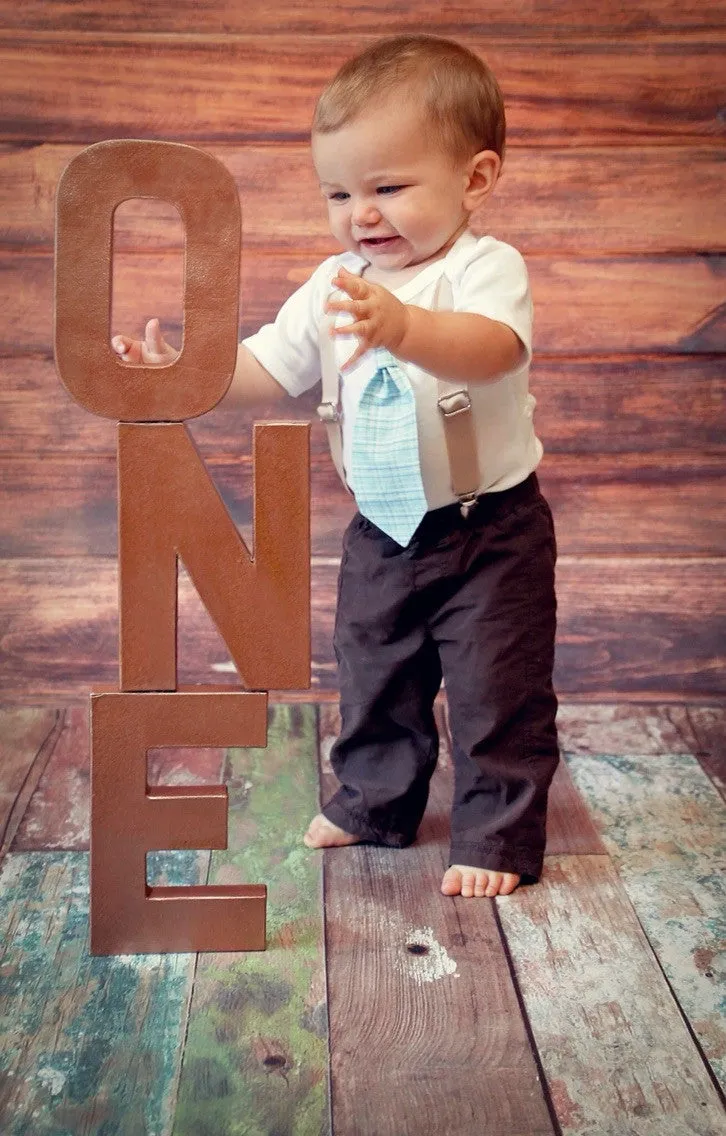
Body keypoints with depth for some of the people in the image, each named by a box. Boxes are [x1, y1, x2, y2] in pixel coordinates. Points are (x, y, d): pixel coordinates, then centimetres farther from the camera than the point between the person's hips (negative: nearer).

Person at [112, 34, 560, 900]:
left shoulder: (486, 267, -19)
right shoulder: (335, 285, 2)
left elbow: (491, 349, -40)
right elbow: (265, 367, 3)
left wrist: (404, 327, -59)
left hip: (490, 527, -6)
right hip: (382, 529, 6)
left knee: (496, 691, 2)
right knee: (373, 678, 20)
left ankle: (497, 837, 20)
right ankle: (374, 803, 42)